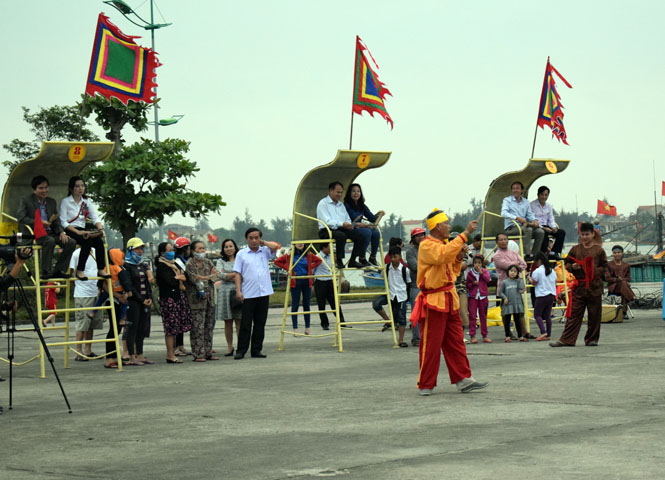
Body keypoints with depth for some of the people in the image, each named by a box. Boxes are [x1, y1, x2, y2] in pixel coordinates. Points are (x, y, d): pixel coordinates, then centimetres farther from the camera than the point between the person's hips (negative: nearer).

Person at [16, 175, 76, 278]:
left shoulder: (51, 202, 19)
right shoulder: (25, 201, 2)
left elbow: (56, 221, 18)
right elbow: (20, 218, -11)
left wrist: (61, 232, -3)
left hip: (50, 232, 6)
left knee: (71, 242, -16)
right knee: (50, 241, -38)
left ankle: (59, 270, -11)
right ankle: (45, 272, -31)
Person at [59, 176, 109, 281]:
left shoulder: (87, 202, 15)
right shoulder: (65, 202, -1)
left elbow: (95, 218, 9)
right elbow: (63, 222, -9)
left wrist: (100, 229, -12)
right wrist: (78, 232, -21)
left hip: (83, 230, 5)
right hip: (70, 231, -5)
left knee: (99, 242, -24)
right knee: (88, 242, -33)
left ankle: (101, 270, -20)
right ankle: (79, 271, -28)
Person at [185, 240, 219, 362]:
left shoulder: (207, 262, 15)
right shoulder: (190, 264, -3)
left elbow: (215, 276, 6)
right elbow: (194, 280, -13)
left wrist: (204, 277, -10)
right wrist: (210, 275, -4)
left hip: (209, 297, 6)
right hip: (197, 299, -6)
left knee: (209, 326, 8)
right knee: (198, 327, -8)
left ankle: (208, 352, 13)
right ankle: (198, 354, -6)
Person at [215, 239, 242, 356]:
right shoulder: (221, 261, 11)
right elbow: (221, 275, -5)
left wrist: (229, 277, -7)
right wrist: (236, 274, -5)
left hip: (238, 292, 0)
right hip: (225, 292, 0)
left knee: (239, 321, -5)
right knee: (228, 322, 1)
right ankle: (229, 347, 7)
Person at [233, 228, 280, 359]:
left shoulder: (265, 252, 11)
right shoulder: (241, 254, 4)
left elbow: (275, 246, -8)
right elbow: (238, 274, 1)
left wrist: (263, 243, 4)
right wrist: (238, 291, -8)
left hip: (264, 293, 3)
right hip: (248, 294, -3)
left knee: (260, 323, 6)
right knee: (246, 324, -3)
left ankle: (256, 350, 12)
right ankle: (241, 351, 1)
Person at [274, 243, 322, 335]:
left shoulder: (308, 255, 5)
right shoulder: (289, 255, -1)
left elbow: (318, 260, 19)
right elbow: (277, 262, 2)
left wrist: (311, 268, 5)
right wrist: (288, 269, -4)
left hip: (307, 281, 3)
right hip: (295, 281, -3)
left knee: (306, 305, 7)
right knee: (295, 305, -1)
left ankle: (307, 328, 13)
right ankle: (295, 329, 3)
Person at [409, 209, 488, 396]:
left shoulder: (445, 244, 17)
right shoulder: (427, 246, -11)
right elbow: (444, 255, -32)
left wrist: (459, 257, 4)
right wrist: (465, 234, -30)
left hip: (449, 300, 9)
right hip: (433, 301, -9)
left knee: (456, 342, 7)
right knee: (431, 344, -4)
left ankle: (463, 380, 9)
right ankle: (426, 385, 3)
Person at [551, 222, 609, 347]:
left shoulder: (599, 250, 3)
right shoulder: (575, 249, 7)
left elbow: (604, 267, 8)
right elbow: (566, 263, 15)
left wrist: (597, 271, -10)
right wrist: (572, 267, -5)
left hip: (594, 286, -1)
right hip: (579, 285, 1)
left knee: (594, 314, 5)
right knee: (574, 313, 0)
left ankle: (592, 339, 17)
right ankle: (567, 340, -1)